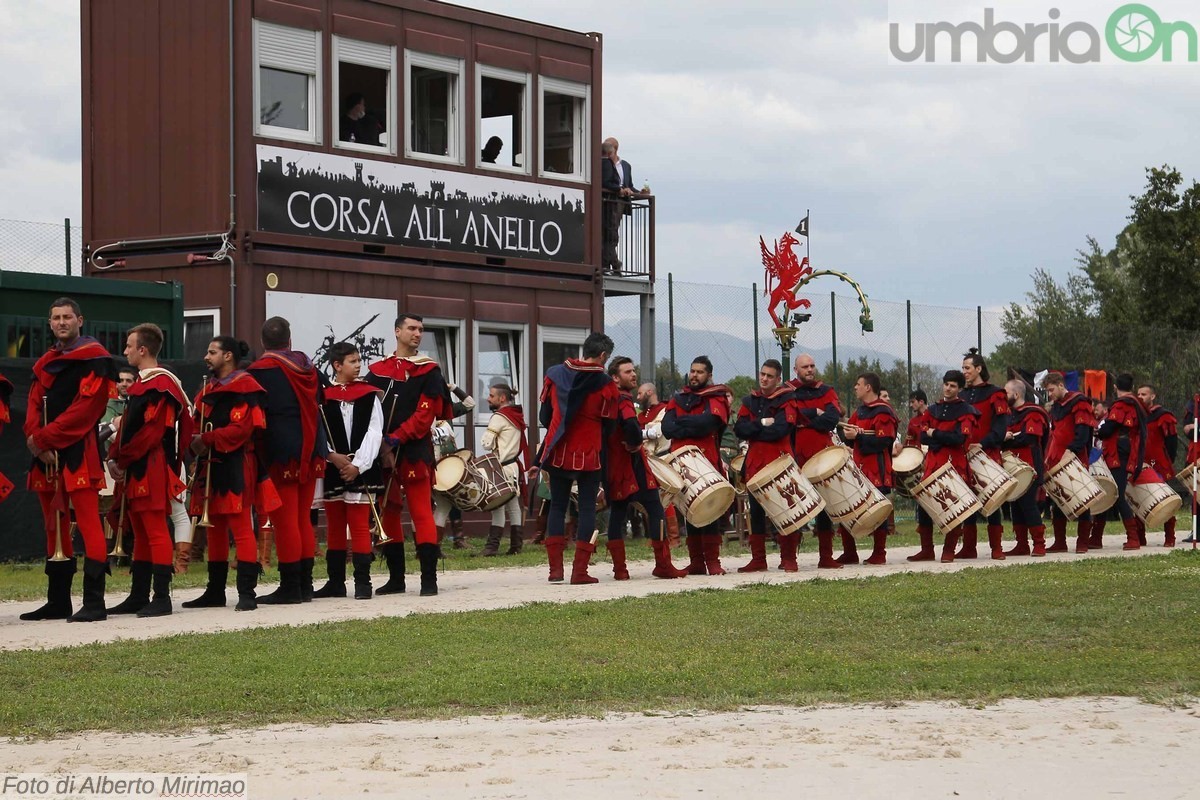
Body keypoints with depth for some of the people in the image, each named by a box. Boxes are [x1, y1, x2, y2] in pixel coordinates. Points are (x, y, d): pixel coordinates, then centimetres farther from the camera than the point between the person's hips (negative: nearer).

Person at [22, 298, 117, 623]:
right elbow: (34, 405, 10)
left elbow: (85, 407, -14)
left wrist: (44, 437, -16)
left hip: (78, 453, -8)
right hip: (46, 456, 8)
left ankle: (94, 602, -13)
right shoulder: (45, 364, 19)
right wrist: (37, 441, -9)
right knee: (54, 528, 12)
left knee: (88, 524, -11)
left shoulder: (93, 359, -5)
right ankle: (58, 601, 18)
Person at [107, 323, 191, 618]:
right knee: (141, 532, 13)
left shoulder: (161, 384, -13)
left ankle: (162, 597, -7)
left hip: (153, 470, -10)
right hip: (136, 471, 10)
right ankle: (139, 596, 18)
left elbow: (151, 431, -20)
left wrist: (122, 460, -15)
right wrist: (115, 458, 6)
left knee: (156, 531, -8)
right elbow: (128, 426, 20)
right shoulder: (141, 385, 19)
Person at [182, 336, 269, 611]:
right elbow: (198, 423, 18)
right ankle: (215, 591, 19)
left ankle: (247, 593, -11)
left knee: (240, 527, -10)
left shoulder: (244, 388, -8)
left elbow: (242, 428, -18)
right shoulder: (209, 389, 20)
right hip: (210, 466, 9)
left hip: (236, 467, -9)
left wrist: (208, 440, -17)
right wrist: (196, 441, -4)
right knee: (215, 527, 12)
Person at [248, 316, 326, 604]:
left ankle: (290, 587, -3)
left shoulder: (259, 371, -9)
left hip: (280, 453, -6)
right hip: (310, 451, 6)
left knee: (284, 521, -3)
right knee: (303, 519, 12)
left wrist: (257, 450, 1)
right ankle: (305, 585, 14)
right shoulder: (307, 367, 9)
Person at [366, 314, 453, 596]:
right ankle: (396, 578, 17)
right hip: (383, 454, 4)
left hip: (415, 452, -4)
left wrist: (396, 439, -16)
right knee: (388, 514, 8)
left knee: (422, 513, -7)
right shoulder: (377, 370, 11)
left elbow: (425, 414, -7)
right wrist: (380, 445, -9)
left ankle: (429, 580, -7)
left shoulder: (429, 371, 2)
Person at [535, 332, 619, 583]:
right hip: (589, 455, -3)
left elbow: (544, 416, 7)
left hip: (558, 452, 3)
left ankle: (555, 568, 4)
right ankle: (580, 570, -1)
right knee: (587, 508, 4)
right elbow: (607, 425, -3)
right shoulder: (605, 384, -7)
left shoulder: (555, 374, 3)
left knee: (557, 506, 11)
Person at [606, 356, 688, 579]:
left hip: (613, 467, 9)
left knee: (617, 513, 9)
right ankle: (663, 565, -5)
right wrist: (635, 443, -14)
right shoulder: (623, 400, -13)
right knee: (655, 510, -4)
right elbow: (631, 425, -31)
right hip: (633, 466, -9)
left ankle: (619, 568, 7)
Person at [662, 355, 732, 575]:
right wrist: (693, 428, -11)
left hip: (708, 462, -4)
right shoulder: (678, 399, 17)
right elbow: (667, 428, 3)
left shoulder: (716, 398, 4)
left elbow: (708, 421, -16)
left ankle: (713, 561, -3)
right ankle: (696, 562, 9)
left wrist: (681, 421, -4)